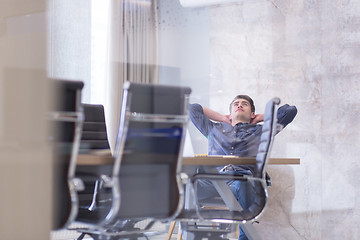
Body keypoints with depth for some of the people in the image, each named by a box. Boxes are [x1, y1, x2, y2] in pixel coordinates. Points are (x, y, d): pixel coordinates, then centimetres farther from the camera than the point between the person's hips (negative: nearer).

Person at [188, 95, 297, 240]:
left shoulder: (261, 131, 32)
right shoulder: (214, 129, 38)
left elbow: (290, 110, 30)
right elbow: (192, 108, 46)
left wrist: (260, 118, 39)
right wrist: (222, 118, 47)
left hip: (242, 178, -2)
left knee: (242, 186, -41)